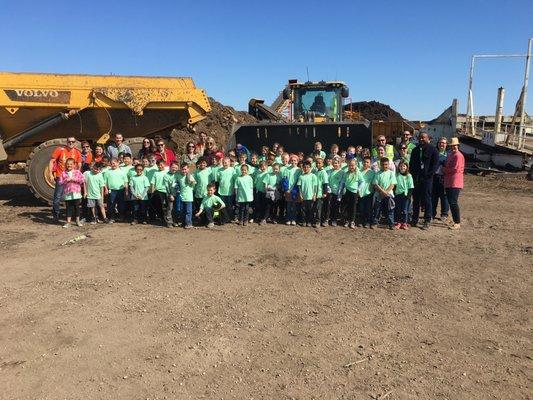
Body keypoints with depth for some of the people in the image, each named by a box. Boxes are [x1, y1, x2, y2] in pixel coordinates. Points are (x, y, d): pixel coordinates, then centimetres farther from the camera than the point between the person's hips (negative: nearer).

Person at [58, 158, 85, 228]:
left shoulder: (77, 172, 3)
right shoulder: (63, 173, 5)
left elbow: (82, 180, -5)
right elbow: (60, 182, 1)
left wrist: (74, 179, -15)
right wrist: (66, 181, -15)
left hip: (76, 193, -1)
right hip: (67, 194, 1)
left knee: (77, 207, 7)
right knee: (68, 208, 4)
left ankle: (78, 221, 20)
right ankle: (68, 222, 8)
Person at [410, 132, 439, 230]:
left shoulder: (432, 149, 0)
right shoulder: (416, 149, 16)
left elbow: (435, 163, -5)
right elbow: (411, 163, 19)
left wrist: (429, 174, -13)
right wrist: (413, 173, 5)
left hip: (427, 178, -5)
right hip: (416, 178, 5)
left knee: (427, 200, -3)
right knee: (416, 199, 9)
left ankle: (427, 221, 3)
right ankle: (414, 220, 18)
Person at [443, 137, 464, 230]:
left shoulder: (458, 156, -10)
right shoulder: (449, 155, 17)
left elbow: (456, 169, -16)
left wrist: (445, 169, -7)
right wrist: (444, 170, 6)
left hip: (455, 183, -9)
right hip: (448, 183, 9)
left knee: (453, 202, -10)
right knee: (451, 202, 10)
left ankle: (457, 223, -5)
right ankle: (455, 220, 18)